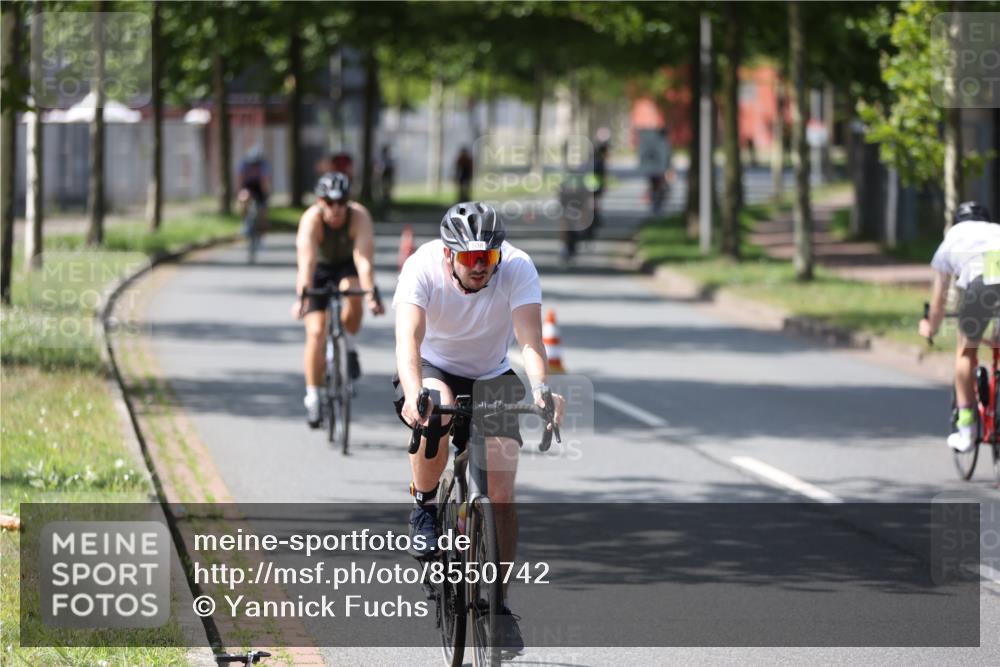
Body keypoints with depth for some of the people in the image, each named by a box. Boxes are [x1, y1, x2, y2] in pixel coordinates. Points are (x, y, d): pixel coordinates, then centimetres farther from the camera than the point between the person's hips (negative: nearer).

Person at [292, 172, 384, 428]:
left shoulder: (359, 217, -29)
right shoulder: (311, 219, -30)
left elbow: (363, 259, -38)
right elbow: (307, 261, -40)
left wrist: (371, 294, -51)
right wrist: (302, 297, -53)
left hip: (347, 266, 0)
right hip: (319, 269, 0)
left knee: (353, 293, -34)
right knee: (316, 332, -13)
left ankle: (349, 346, -6)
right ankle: (313, 397, -3)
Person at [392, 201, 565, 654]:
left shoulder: (518, 269, -24)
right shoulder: (422, 267, -27)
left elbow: (530, 339, -35)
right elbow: (409, 337, -39)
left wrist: (540, 389, -55)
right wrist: (413, 393, -58)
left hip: (491, 377, 2)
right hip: (434, 368, -1)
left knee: (501, 493, -11)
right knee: (436, 410, -39)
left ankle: (499, 603, 4)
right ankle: (424, 506, -12)